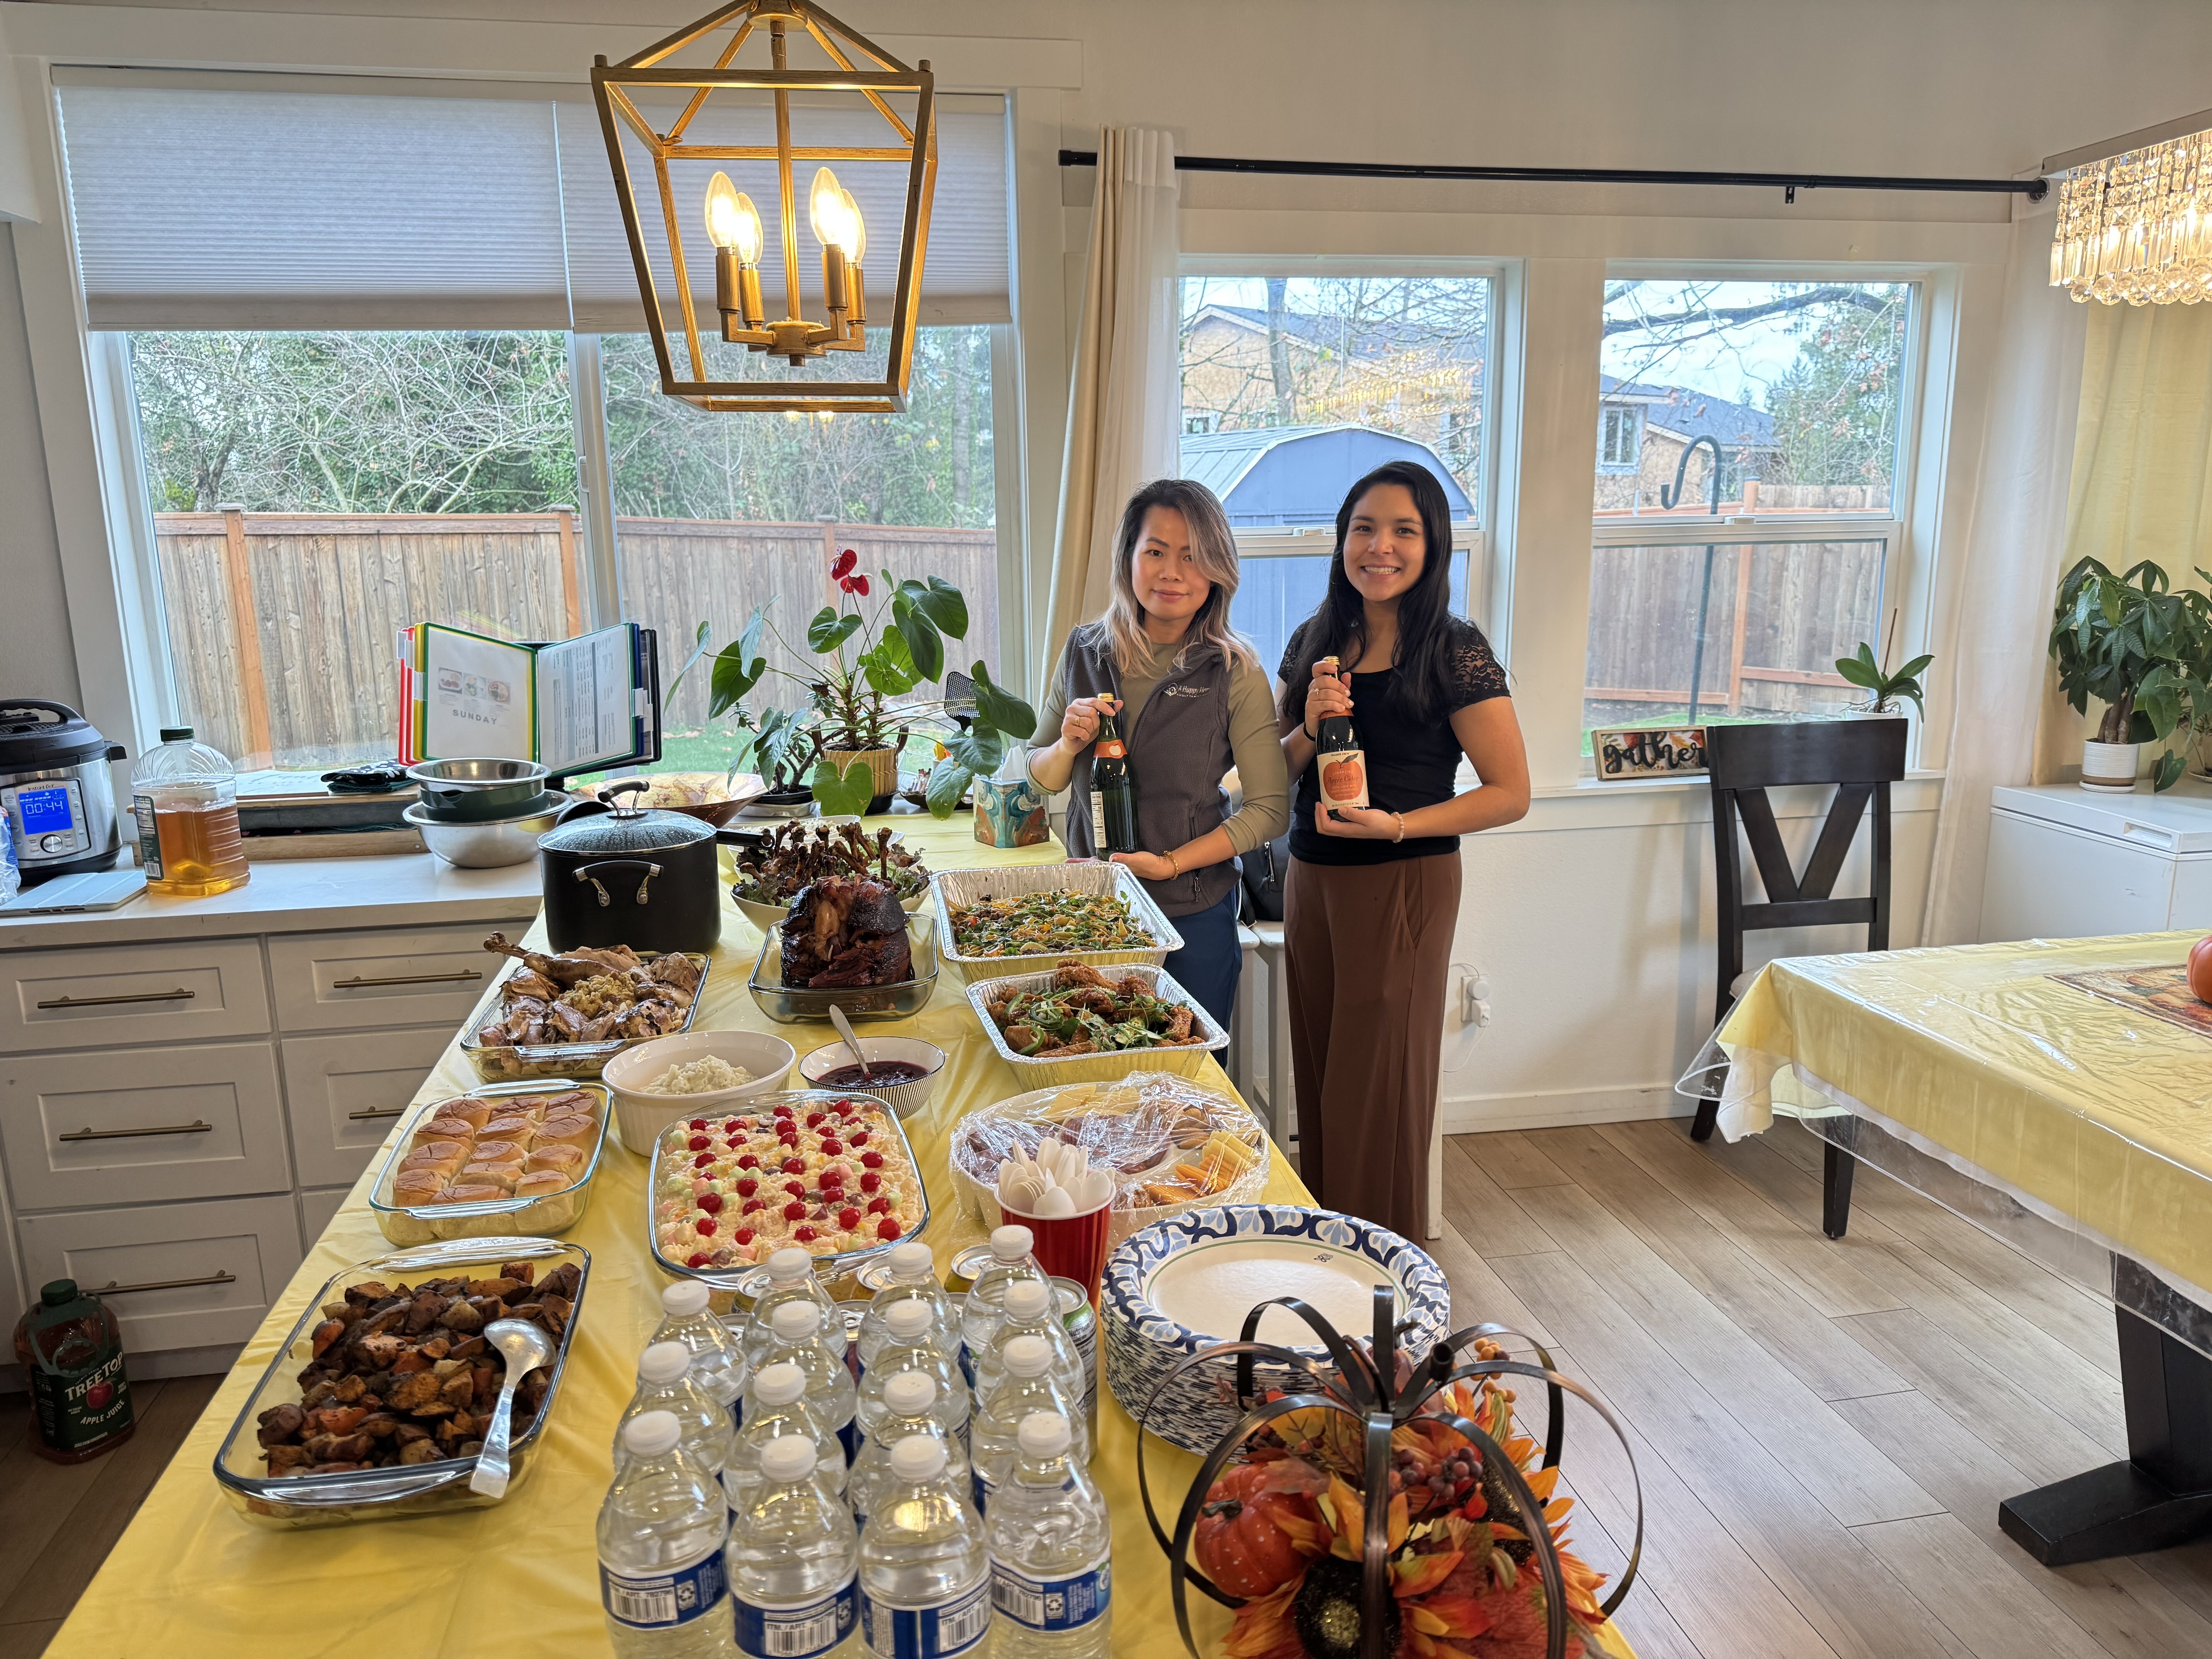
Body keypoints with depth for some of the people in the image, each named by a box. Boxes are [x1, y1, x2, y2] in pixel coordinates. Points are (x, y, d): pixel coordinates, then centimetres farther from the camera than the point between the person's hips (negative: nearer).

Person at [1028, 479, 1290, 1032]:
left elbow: (1270, 809, -8)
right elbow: (1042, 777, 9)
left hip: (1194, 915, -2)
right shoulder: (1083, 652, 0)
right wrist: (1069, 746, -13)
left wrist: (1173, 862, -17)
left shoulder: (1236, 672, -10)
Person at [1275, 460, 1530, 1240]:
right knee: (1320, 1075, 14)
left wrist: (1396, 825, -21)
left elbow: (1510, 793, -10)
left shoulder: (1456, 651, -10)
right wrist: (1311, 727, -9)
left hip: (1404, 884, -5)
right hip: (1310, 879, 6)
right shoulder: (1315, 643, 7)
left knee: (1379, 1086, 3)